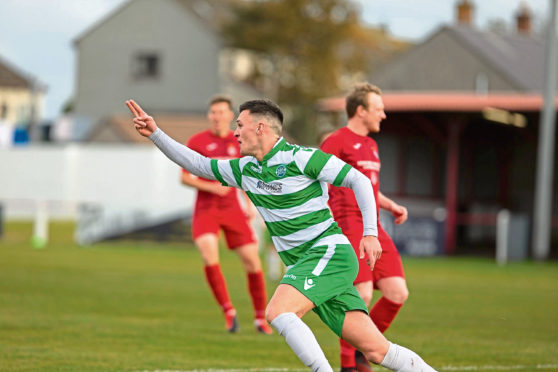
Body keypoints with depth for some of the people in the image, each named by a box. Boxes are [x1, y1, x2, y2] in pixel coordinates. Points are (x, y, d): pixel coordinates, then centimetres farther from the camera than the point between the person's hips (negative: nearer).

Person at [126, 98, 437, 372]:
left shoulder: (300, 158, -8)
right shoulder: (246, 170, 14)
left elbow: (358, 180, -6)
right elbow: (198, 164, 22)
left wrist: (371, 233, -13)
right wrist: (155, 133, 14)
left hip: (329, 251, -6)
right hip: (304, 265, 6)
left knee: (278, 311, -26)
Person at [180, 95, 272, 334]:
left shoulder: (239, 142, 8)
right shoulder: (197, 142, -1)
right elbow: (184, 178, 1)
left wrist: (249, 204, 11)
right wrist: (210, 187, -14)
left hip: (231, 208, 3)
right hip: (205, 209, -3)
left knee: (251, 259, -2)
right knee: (209, 253, -25)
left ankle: (260, 318, 13)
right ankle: (228, 311, -13)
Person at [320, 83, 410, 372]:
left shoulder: (371, 145, 22)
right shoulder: (337, 141, -5)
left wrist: (392, 206, 16)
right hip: (350, 228, -8)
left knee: (398, 294, -1)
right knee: (362, 295, -15)